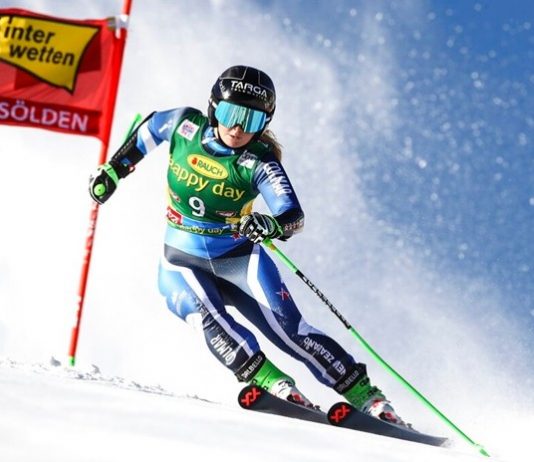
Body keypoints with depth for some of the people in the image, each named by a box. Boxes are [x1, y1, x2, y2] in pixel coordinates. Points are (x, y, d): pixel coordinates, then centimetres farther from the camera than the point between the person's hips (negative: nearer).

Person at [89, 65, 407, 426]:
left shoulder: (259, 162, -18)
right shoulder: (186, 126, -11)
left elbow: (294, 216, -29)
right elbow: (151, 127, 12)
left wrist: (271, 225, -51)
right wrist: (114, 169, 11)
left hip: (239, 259, -1)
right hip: (182, 262, 2)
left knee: (287, 328, -15)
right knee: (208, 319, -31)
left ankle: (367, 397, -11)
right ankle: (272, 383, -36)